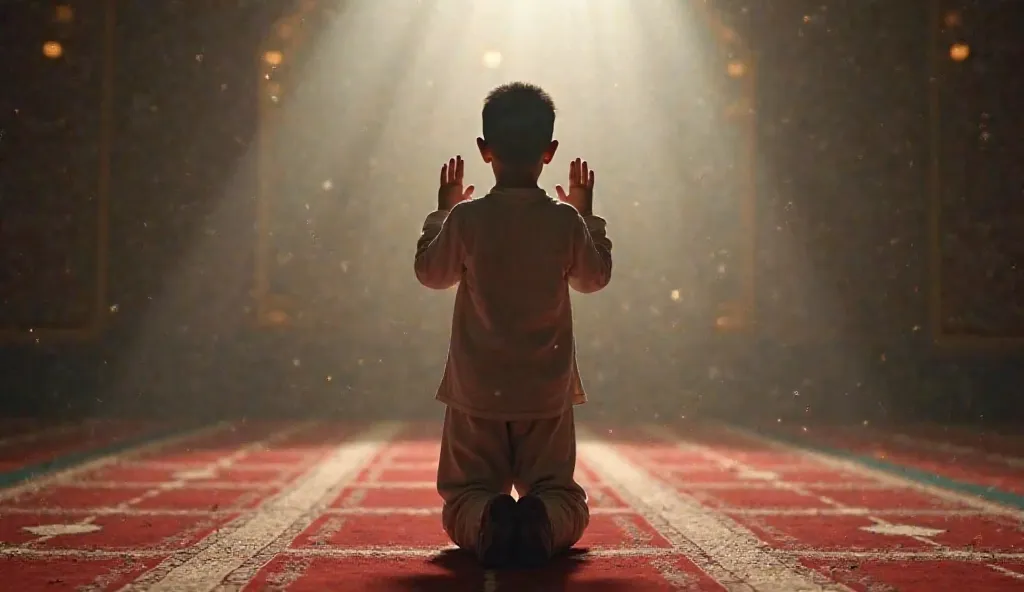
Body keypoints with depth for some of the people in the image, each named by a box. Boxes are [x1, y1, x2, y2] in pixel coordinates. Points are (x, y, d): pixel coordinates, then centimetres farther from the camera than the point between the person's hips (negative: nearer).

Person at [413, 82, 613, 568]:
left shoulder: (466, 219, -9)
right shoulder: (565, 221, -8)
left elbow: (430, 274, 8)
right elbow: (595, 278, 10)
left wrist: (442, 211, 20)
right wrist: (587, 213, 20)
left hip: (477, 393, 0)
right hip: (547, 393, 1)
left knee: (465, 496, 10)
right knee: (560, 494, 12)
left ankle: (486, 522, -25)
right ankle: (544, 524, -23)